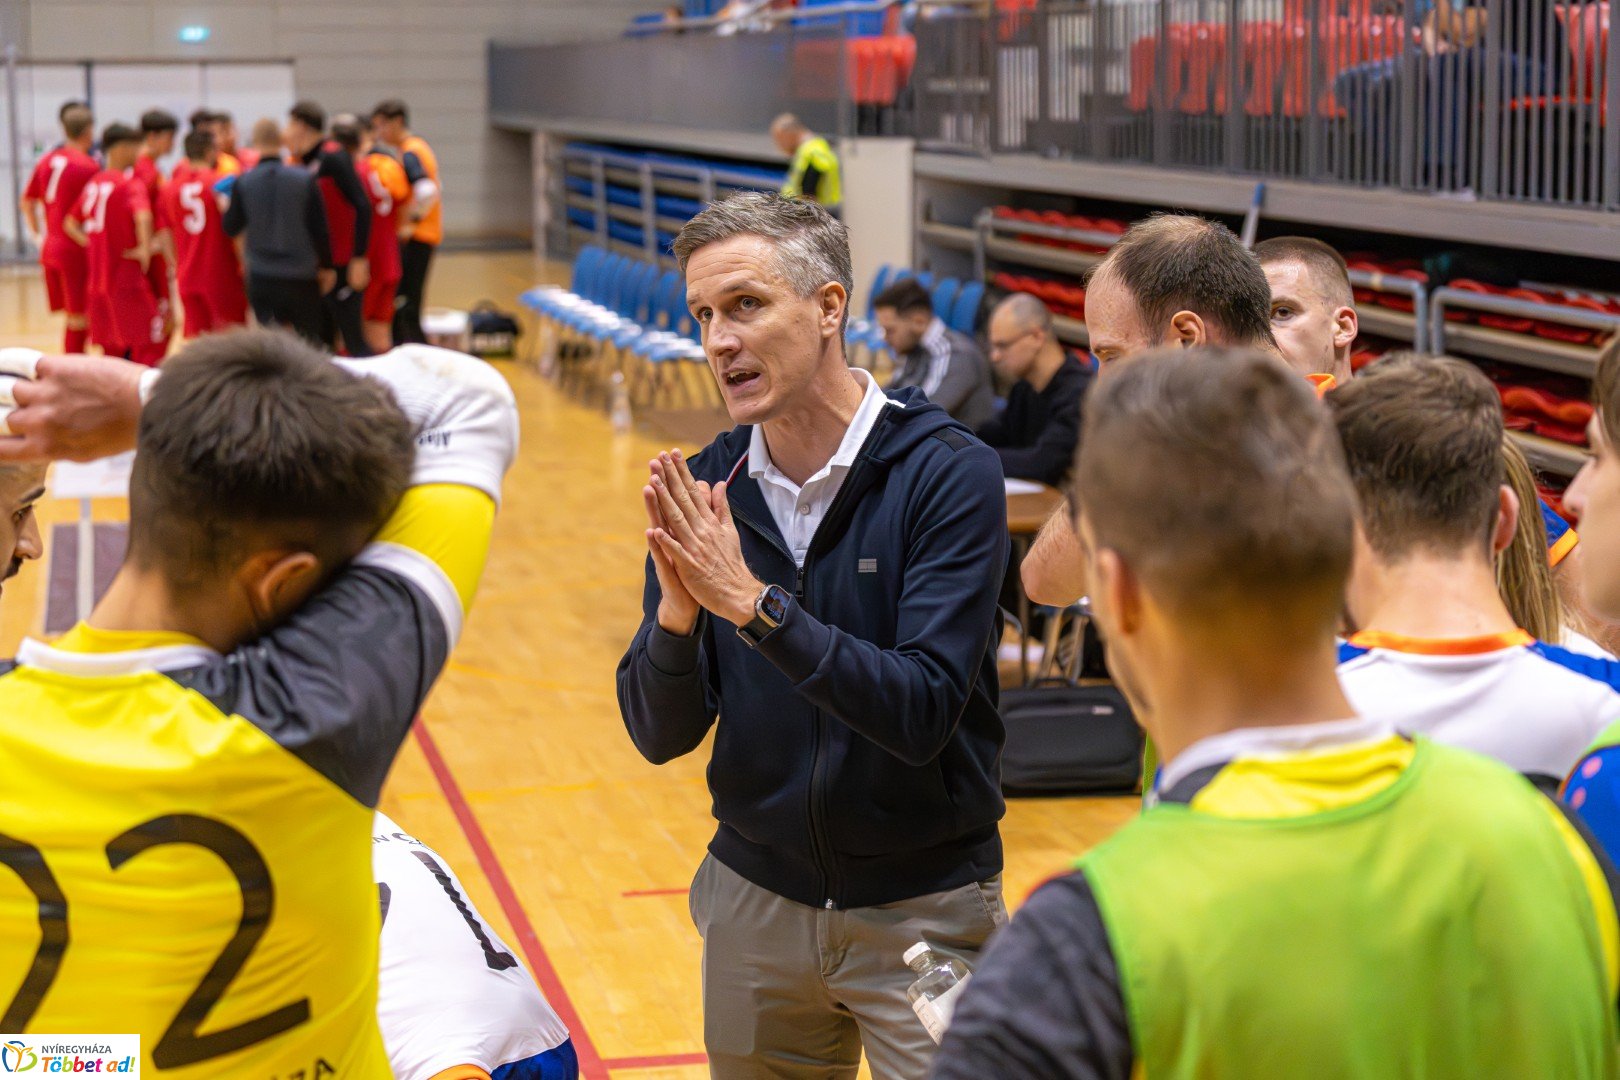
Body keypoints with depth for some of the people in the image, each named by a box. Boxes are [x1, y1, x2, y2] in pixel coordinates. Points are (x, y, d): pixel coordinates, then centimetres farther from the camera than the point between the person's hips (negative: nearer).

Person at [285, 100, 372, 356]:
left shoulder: (333, 157, -13)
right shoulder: (306, 162, 12)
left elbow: (362, 206, -20)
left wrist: (359, 259, -23)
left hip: (342, 267, -9)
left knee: (353, 339, -7)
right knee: (321, 341, 12)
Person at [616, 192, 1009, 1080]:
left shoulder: (948, 474, -16)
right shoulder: (703, 490, -3)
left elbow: (923, 712, -24)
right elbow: (660, 735, -4)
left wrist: (754, 603, -29)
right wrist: (678, 612, -23)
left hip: (922, 907, -4)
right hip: (754, 897, 4)